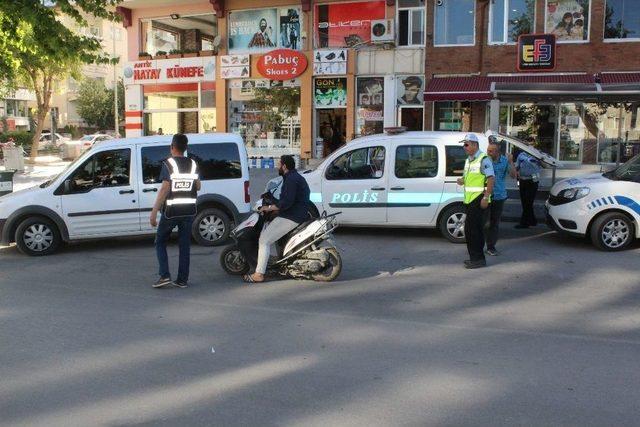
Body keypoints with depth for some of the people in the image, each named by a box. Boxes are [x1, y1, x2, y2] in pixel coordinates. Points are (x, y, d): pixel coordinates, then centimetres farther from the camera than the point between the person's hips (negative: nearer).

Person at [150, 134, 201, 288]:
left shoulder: (168, 164, -11)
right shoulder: (193, 164, 4)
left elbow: (164, 189, -16)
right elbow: (198, 187, 11)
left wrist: (154, 212, -15)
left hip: (171, 211, -4)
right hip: (189, 210, 4)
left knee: (160, 243, 10)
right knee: (185, 245, 10)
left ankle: (164, 276, -3)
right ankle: (182, 280, 10)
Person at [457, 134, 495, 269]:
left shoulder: (483, 159, -12)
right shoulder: (468, 160, 17)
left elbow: (490, 179, -17)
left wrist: (486, 197, -23)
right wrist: (462, 180, 5)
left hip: (479, 200, -9)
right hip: (469, 200, 9)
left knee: (472, 229, -9)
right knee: (476, 229, 13)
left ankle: (477, 259, -3)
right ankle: (476, 257, 20)